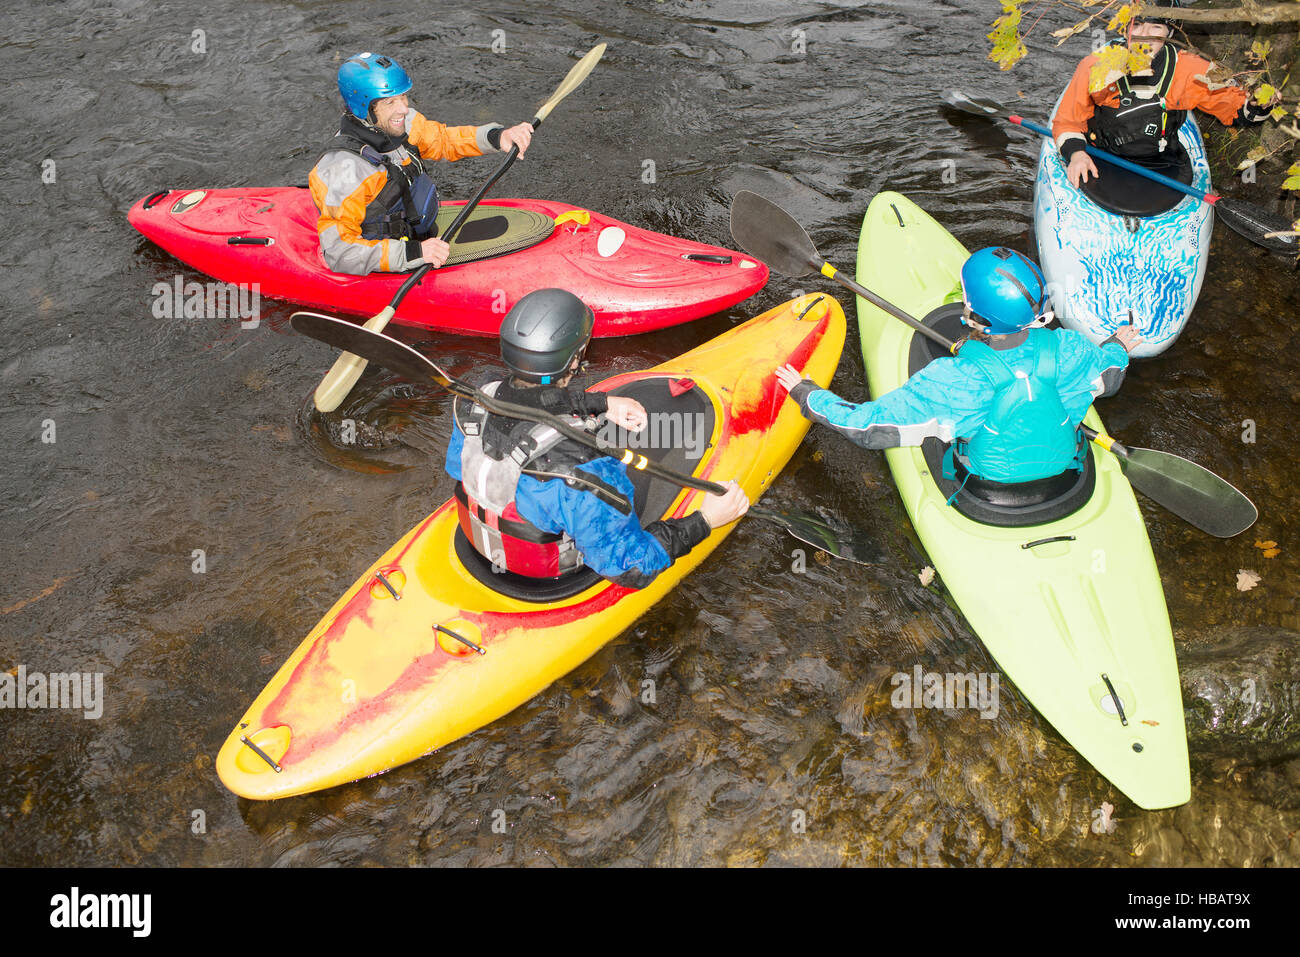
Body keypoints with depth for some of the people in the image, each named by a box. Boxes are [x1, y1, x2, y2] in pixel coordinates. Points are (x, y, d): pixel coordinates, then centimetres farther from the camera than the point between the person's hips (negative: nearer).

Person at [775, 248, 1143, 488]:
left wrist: (806, 393, -13)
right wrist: (1118, 346, 24)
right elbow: (1108, 377, 0)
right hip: (1066, 476, 3)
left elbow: (870, 428, -28)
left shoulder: (950, 382, -35)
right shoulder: (1066, 351, -25)